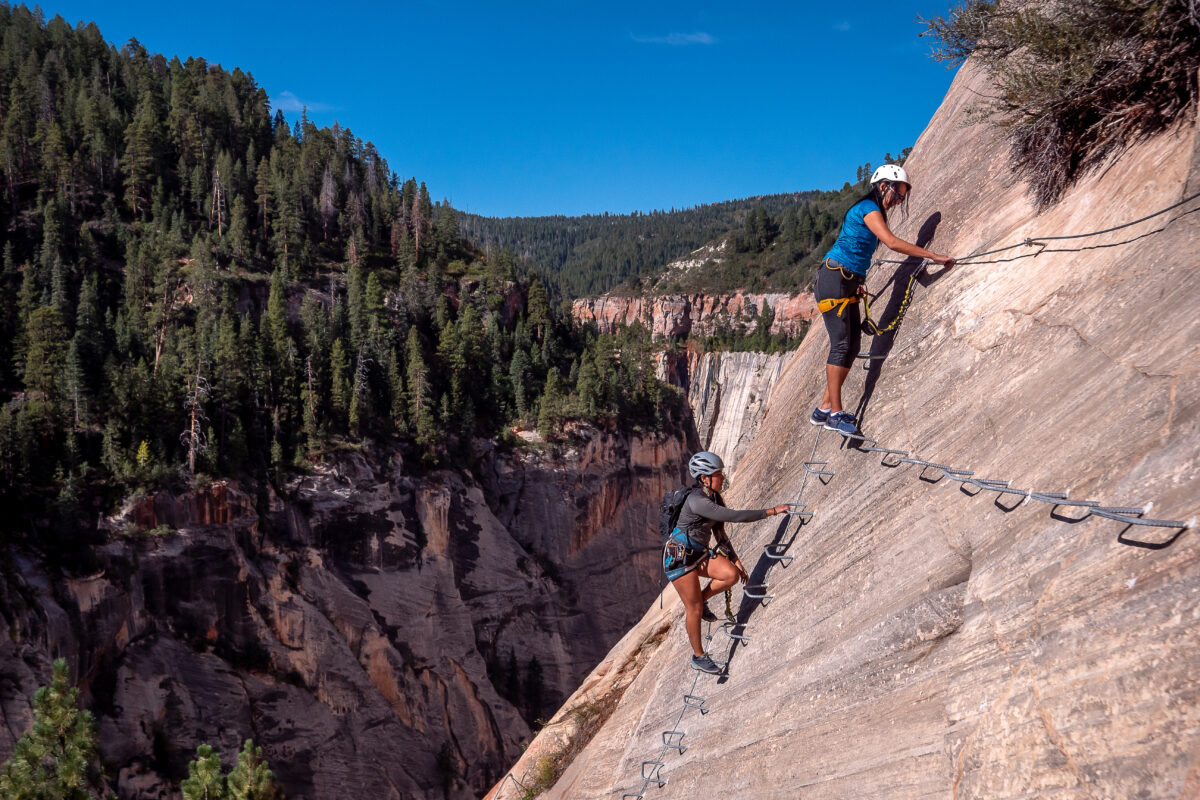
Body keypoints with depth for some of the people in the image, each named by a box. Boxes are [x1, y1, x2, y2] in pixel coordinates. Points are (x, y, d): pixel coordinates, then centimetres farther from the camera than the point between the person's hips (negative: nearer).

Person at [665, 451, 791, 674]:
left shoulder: (712, 497, 5)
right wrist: (771, 511, -25)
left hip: (699, 553, 8)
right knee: (695, 609, -3)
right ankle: (698, 657, 14)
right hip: (679, 556, -8)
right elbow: (734, 516, -31)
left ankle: (699, 600, 10)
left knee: (731, 575, -14)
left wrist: (735, 560, 12)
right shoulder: (697, 501, -26)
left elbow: (719, 532, 14)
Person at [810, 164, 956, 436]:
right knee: (841, 344, -12)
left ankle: (824, 408, 9)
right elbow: (892, 242, -22)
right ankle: (835, 413, -10)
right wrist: (934, 256, -20)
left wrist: (858, 282, 10)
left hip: (848, 283, 10)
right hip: (834, 279, -10)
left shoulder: (874, 212, 20)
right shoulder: (868, 208, -10)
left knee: (852, 346, 6)